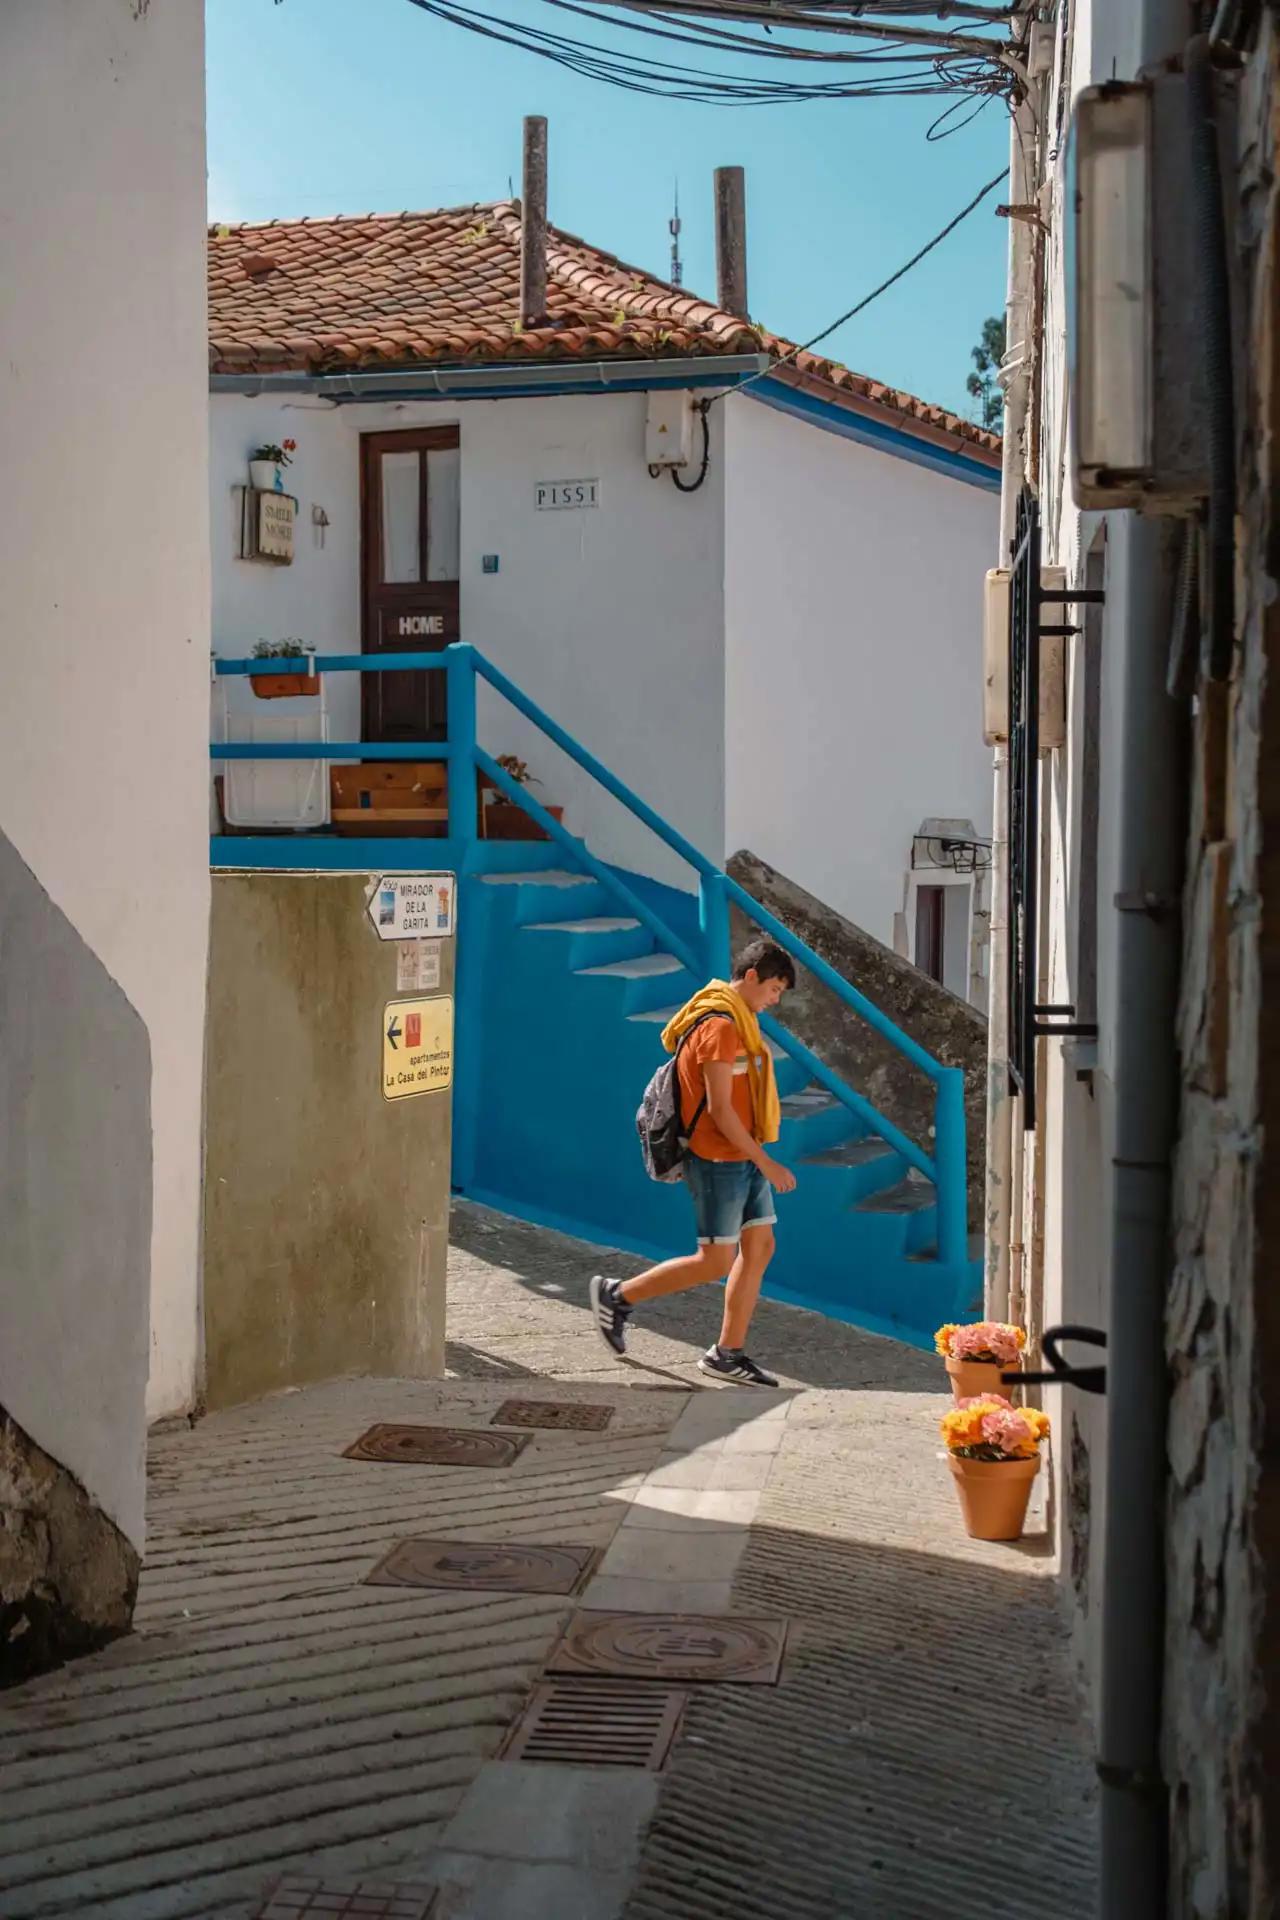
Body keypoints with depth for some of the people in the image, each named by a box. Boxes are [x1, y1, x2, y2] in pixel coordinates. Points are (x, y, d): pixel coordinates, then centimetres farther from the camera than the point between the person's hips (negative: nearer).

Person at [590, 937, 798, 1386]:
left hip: (744, 1157, 10)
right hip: (718, 1160, -10)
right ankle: (617, 1296, 11)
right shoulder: (718, 1026, -19)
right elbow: (720, 1109, -22)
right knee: (714, 1262, -3)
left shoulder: (739, 1021, 13)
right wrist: (767, 1164, -19)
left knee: (759, 1247, 8)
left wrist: (760, 1161, 18)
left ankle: (728, 1354, 14)